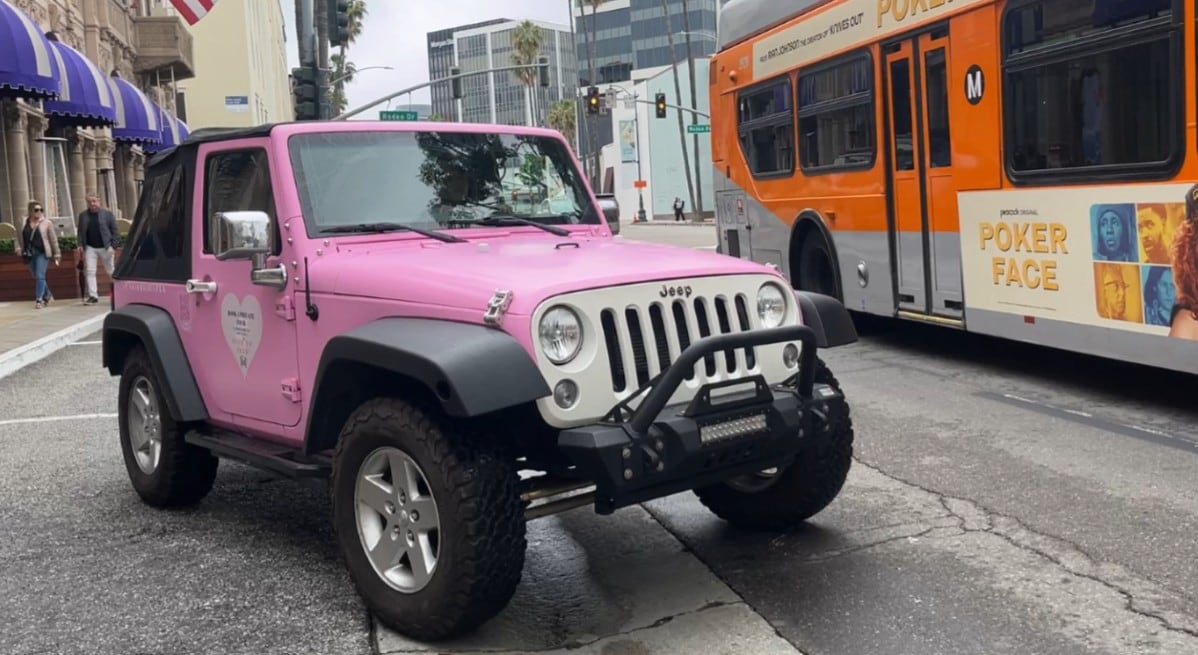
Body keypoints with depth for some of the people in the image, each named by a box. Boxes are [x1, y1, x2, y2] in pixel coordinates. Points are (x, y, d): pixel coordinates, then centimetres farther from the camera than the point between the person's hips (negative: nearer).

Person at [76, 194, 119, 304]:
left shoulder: (107, 214, -1)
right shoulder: (83, 215, 7)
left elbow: (114, 230, -2)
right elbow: (81, 232, 10)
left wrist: (113, 245, -10)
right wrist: (80, 246, -1)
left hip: (105, 247, -2)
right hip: (90, 248, 2)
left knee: (111, 271, 8)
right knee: (89, 271, -6)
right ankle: (93, 295, -5)